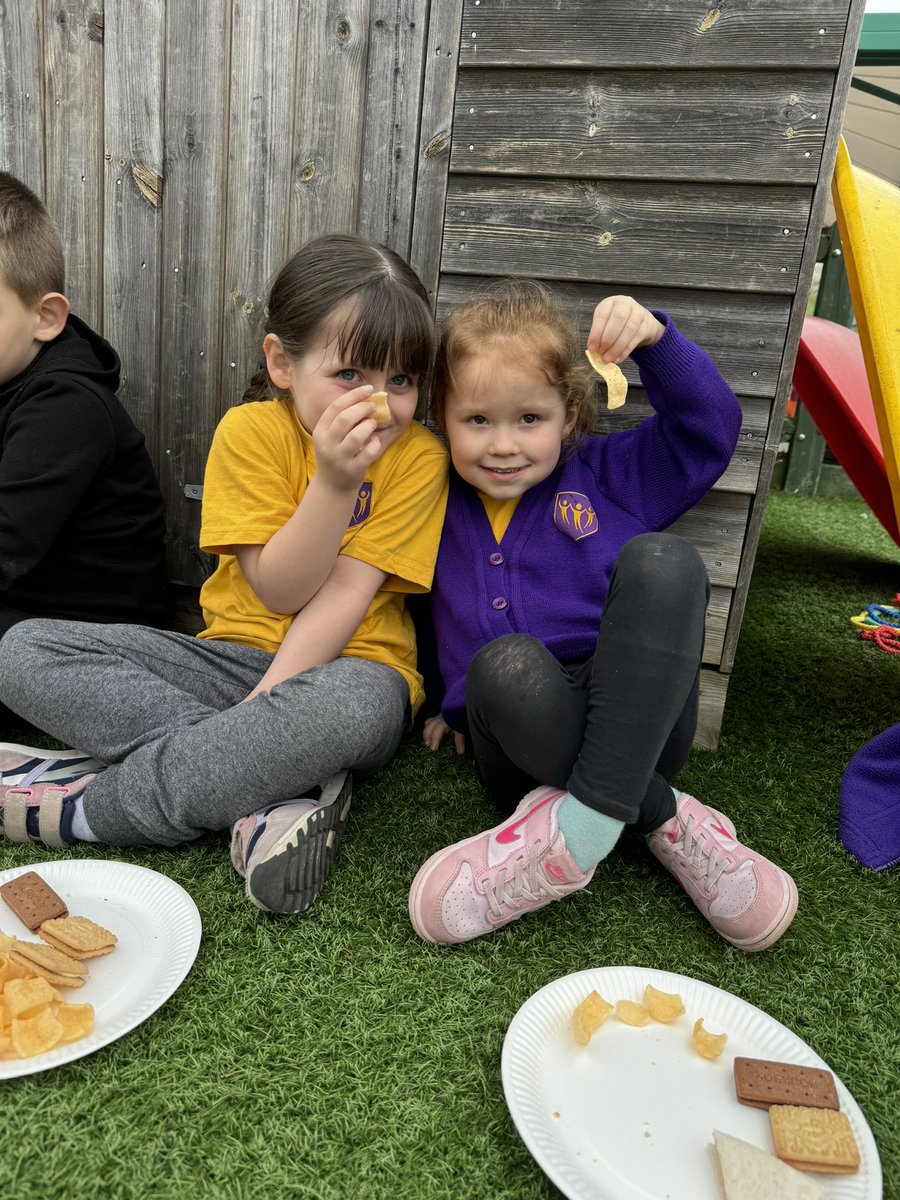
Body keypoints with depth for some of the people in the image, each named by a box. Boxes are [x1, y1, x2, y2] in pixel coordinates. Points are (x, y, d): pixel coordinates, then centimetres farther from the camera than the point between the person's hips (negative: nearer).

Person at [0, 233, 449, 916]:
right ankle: (282, 782, -25)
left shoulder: (418, 457, -6)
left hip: (345, 663, -2)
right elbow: (278, 591, -11)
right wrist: (334, 481, -24)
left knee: (356, 701, -41)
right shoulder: (250, 431, -4)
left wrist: (267, 701, -23)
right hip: (235, 657, 3)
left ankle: (92, 807, -21)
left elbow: (345, 595, -14)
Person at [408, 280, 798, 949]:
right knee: (507, 665, -38)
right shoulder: (445, 509, 15)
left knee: (660, 557, -29)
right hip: (525, 737, 0)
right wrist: (460, 701, 11)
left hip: (633, 732, 1)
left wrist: (654, 337, -10)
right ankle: (663, 818, -22)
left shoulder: (606, 475, 13)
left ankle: (582, 824, -34)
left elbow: (708, 425, 5)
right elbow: (450, 625, 23)